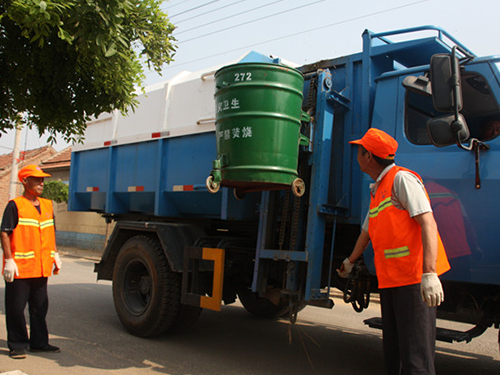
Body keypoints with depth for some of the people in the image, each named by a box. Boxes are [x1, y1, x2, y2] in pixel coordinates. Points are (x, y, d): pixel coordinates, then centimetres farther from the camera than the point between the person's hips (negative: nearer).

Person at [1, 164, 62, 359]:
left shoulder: (47, 205, 13)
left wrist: (55, 254, 15)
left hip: (42, 267, 6)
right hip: (19, 268, -6)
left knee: (40, 306, 14)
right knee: (16, 308, 3)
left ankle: (39, 342, 25)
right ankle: (17, 345, 15)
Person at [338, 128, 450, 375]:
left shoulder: (401, 178, -8)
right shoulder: (377, 190, 20)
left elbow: (428, 223, -20)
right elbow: (366, 233, 33)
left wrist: (429, 273, -29)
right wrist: (349, 261, 46)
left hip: (414, 279, -9)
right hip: (389, 280, 9)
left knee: (415, 353, -7)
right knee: (393, 353, 15)